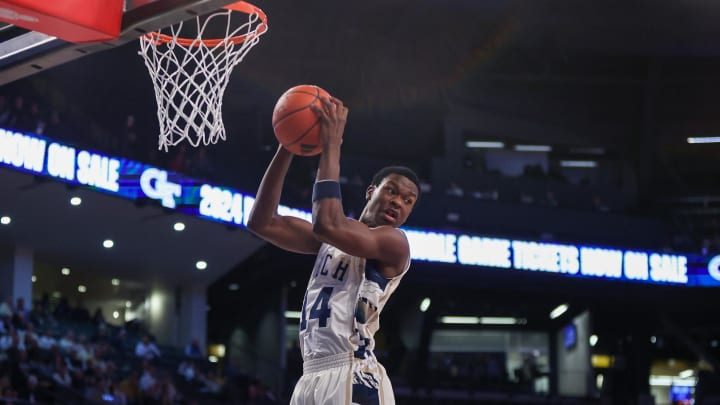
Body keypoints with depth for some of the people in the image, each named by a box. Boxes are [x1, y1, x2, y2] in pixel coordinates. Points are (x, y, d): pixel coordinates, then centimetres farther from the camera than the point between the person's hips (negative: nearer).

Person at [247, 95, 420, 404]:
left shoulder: (394, 242, -2)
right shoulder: (336, 237, 20)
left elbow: (327, 224, -20)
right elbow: (262, 223, 13)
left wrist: (331, 146, -11)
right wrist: (287, 148, 6)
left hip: (352, 378, -8)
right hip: (311, 377, 8)